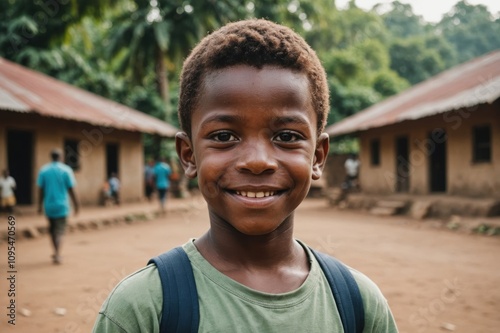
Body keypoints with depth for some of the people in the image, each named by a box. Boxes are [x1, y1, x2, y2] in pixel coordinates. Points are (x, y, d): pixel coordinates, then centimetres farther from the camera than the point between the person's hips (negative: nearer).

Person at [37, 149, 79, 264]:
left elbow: (41, 190, 2)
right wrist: (76, 205, 4)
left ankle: (57, 253, 27)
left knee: (52, 229, 17)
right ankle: (57, 254, -17)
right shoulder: (66, 170, -5)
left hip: (48, 205, 2)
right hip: (61, 205, -2)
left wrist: (40, 205, 10)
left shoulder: (43, 170, 1)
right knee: (60, 230, -1)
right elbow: (71, 189, -4)